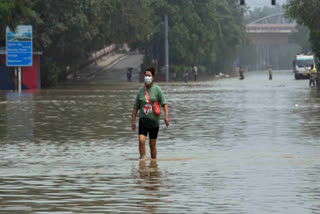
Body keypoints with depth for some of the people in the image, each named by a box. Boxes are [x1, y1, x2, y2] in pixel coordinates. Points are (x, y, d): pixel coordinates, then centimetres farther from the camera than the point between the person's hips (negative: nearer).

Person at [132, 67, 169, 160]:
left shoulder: (157, 89, -3)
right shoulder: (141, 90, 6)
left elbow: (164, 103, -6)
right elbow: (136, 107, 11)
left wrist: (166, 116, -19)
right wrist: (133, 121, 7)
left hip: (154, 120, -2)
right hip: (143, 120, 2)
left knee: (152, 144, 5)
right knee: (141, 140, -17)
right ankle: (142, 158, -7)